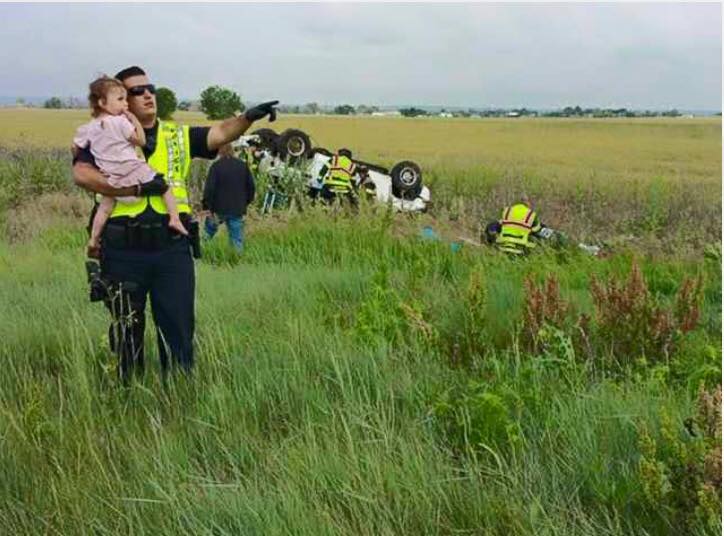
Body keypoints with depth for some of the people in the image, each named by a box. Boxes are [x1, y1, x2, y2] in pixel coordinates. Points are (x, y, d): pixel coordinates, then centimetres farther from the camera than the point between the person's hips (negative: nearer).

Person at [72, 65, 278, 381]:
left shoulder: (178, 136, 11)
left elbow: (221, 133, -2)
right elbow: (81, 174, -15)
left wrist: (247, 118, -22)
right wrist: (136, 188, -20)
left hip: (172, 248, 2)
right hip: (123, 251, -2)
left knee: (178, 327, 7)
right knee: (126, 331, 12)